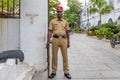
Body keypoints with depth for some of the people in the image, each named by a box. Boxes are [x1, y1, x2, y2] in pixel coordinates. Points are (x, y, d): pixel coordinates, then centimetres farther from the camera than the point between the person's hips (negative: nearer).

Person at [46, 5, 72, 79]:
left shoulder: (65, 22, 12)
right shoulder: (53, 21, 8)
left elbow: (67, 32, 13)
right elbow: (50, 32, 4)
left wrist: (68, 42, 9)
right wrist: (48, 41, -4)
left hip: (63, 39, 1)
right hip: (55, 39, -1)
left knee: (65, 56, 3)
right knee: (54, 56, 5)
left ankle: (66, 72, 12)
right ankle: (54, 72, 15)